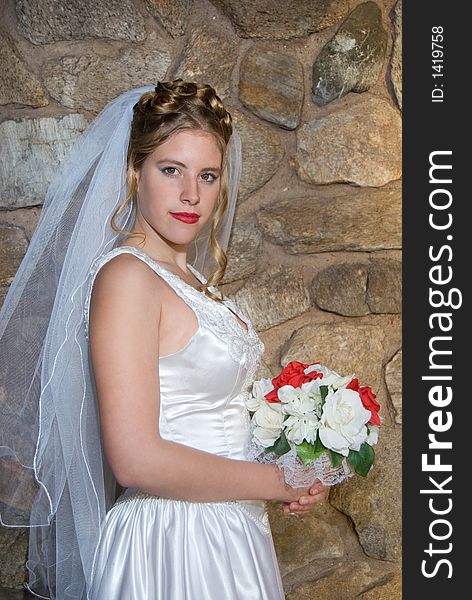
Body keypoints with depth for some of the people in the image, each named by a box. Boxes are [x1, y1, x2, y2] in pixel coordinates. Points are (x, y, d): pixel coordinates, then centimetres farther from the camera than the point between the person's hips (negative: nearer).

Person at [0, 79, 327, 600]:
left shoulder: (189, 276, 6)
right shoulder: (125, 275, -19)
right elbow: (136, 459, -25)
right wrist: (275, 483, -14)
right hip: (170, 546, -8)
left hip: (227, 536, 8)